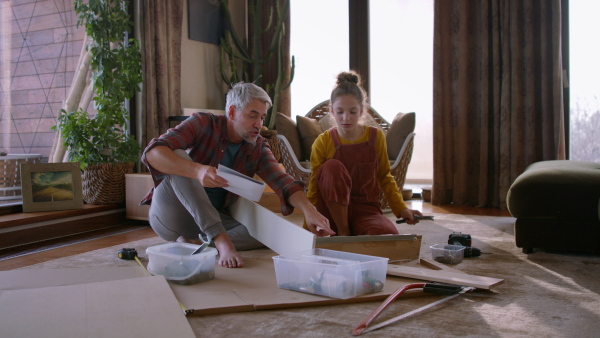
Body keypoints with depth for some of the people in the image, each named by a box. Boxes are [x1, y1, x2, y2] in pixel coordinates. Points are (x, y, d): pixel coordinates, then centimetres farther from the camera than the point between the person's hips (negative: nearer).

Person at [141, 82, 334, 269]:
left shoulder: (258, 148, 2)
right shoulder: (203, 124, -11)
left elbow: (283, 182, -14)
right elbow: (152, 153, -25)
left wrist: (309, 210, -34)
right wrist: (197, 170, -43)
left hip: (215, 219, 4)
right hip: (170, 216, -3)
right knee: (179, 156, -29)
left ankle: (195, 244, -26)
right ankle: (221, 240, -36)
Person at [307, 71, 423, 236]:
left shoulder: (376, 136, 1)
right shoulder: (323, 142, -5)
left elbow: (384, 177, 12)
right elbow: (313, 188, -3)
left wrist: (401, 209, 1)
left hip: (366, 210, 0)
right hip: (334, 212, 1)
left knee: (389, 235, -35)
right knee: (333, 166, -30)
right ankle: (342, 232, -16)